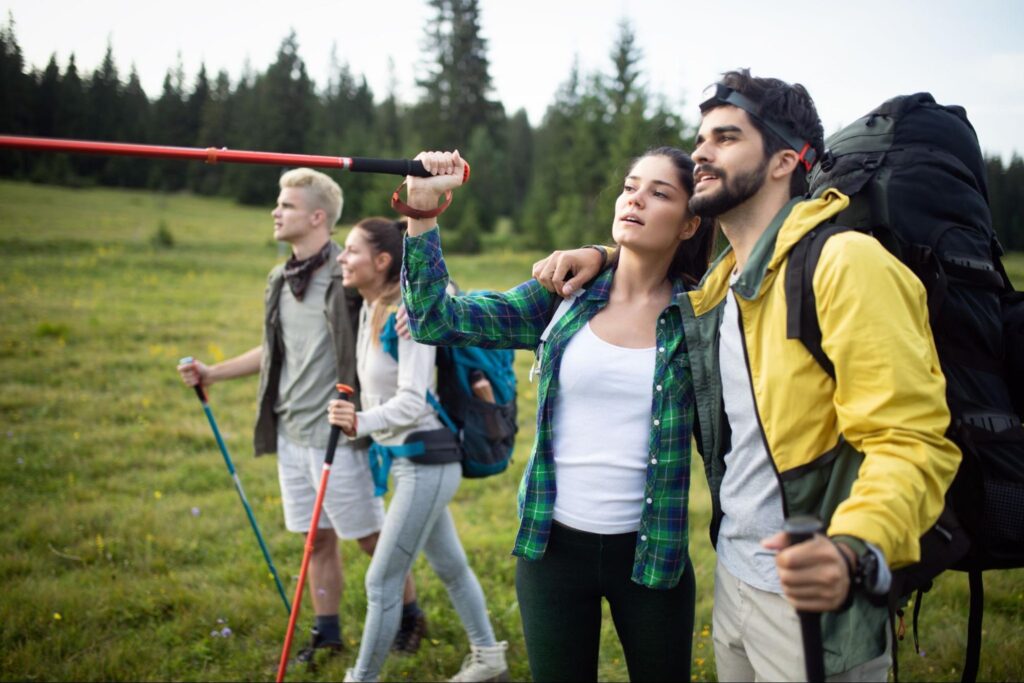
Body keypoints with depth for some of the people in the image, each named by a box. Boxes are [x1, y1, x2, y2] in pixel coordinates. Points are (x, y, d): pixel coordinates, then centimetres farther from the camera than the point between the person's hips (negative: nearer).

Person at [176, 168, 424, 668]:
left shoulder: (349, 275, -12)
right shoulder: (280, 280, 11)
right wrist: (211, 374, 23)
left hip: (336, 434, -6)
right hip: (291, 432, 6)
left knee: (369, 536, 4)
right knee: (318, 538, 14)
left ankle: (410, 615, 26)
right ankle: (327, 632, 28)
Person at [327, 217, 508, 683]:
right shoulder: (369, 311, 5)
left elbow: (412, 402, -29)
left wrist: (362, 421, -41)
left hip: (426, 462, -10)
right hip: (400, 457, 10)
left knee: (381, 581, -3)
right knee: (450, 566, 22)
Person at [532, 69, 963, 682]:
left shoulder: (845, 262, -18)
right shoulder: (717, 283, 7)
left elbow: (911, 440, -25)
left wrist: (856, 554, -42)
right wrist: (602, 258, 10)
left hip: (812, 602, -7)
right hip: (733, 580, 8)